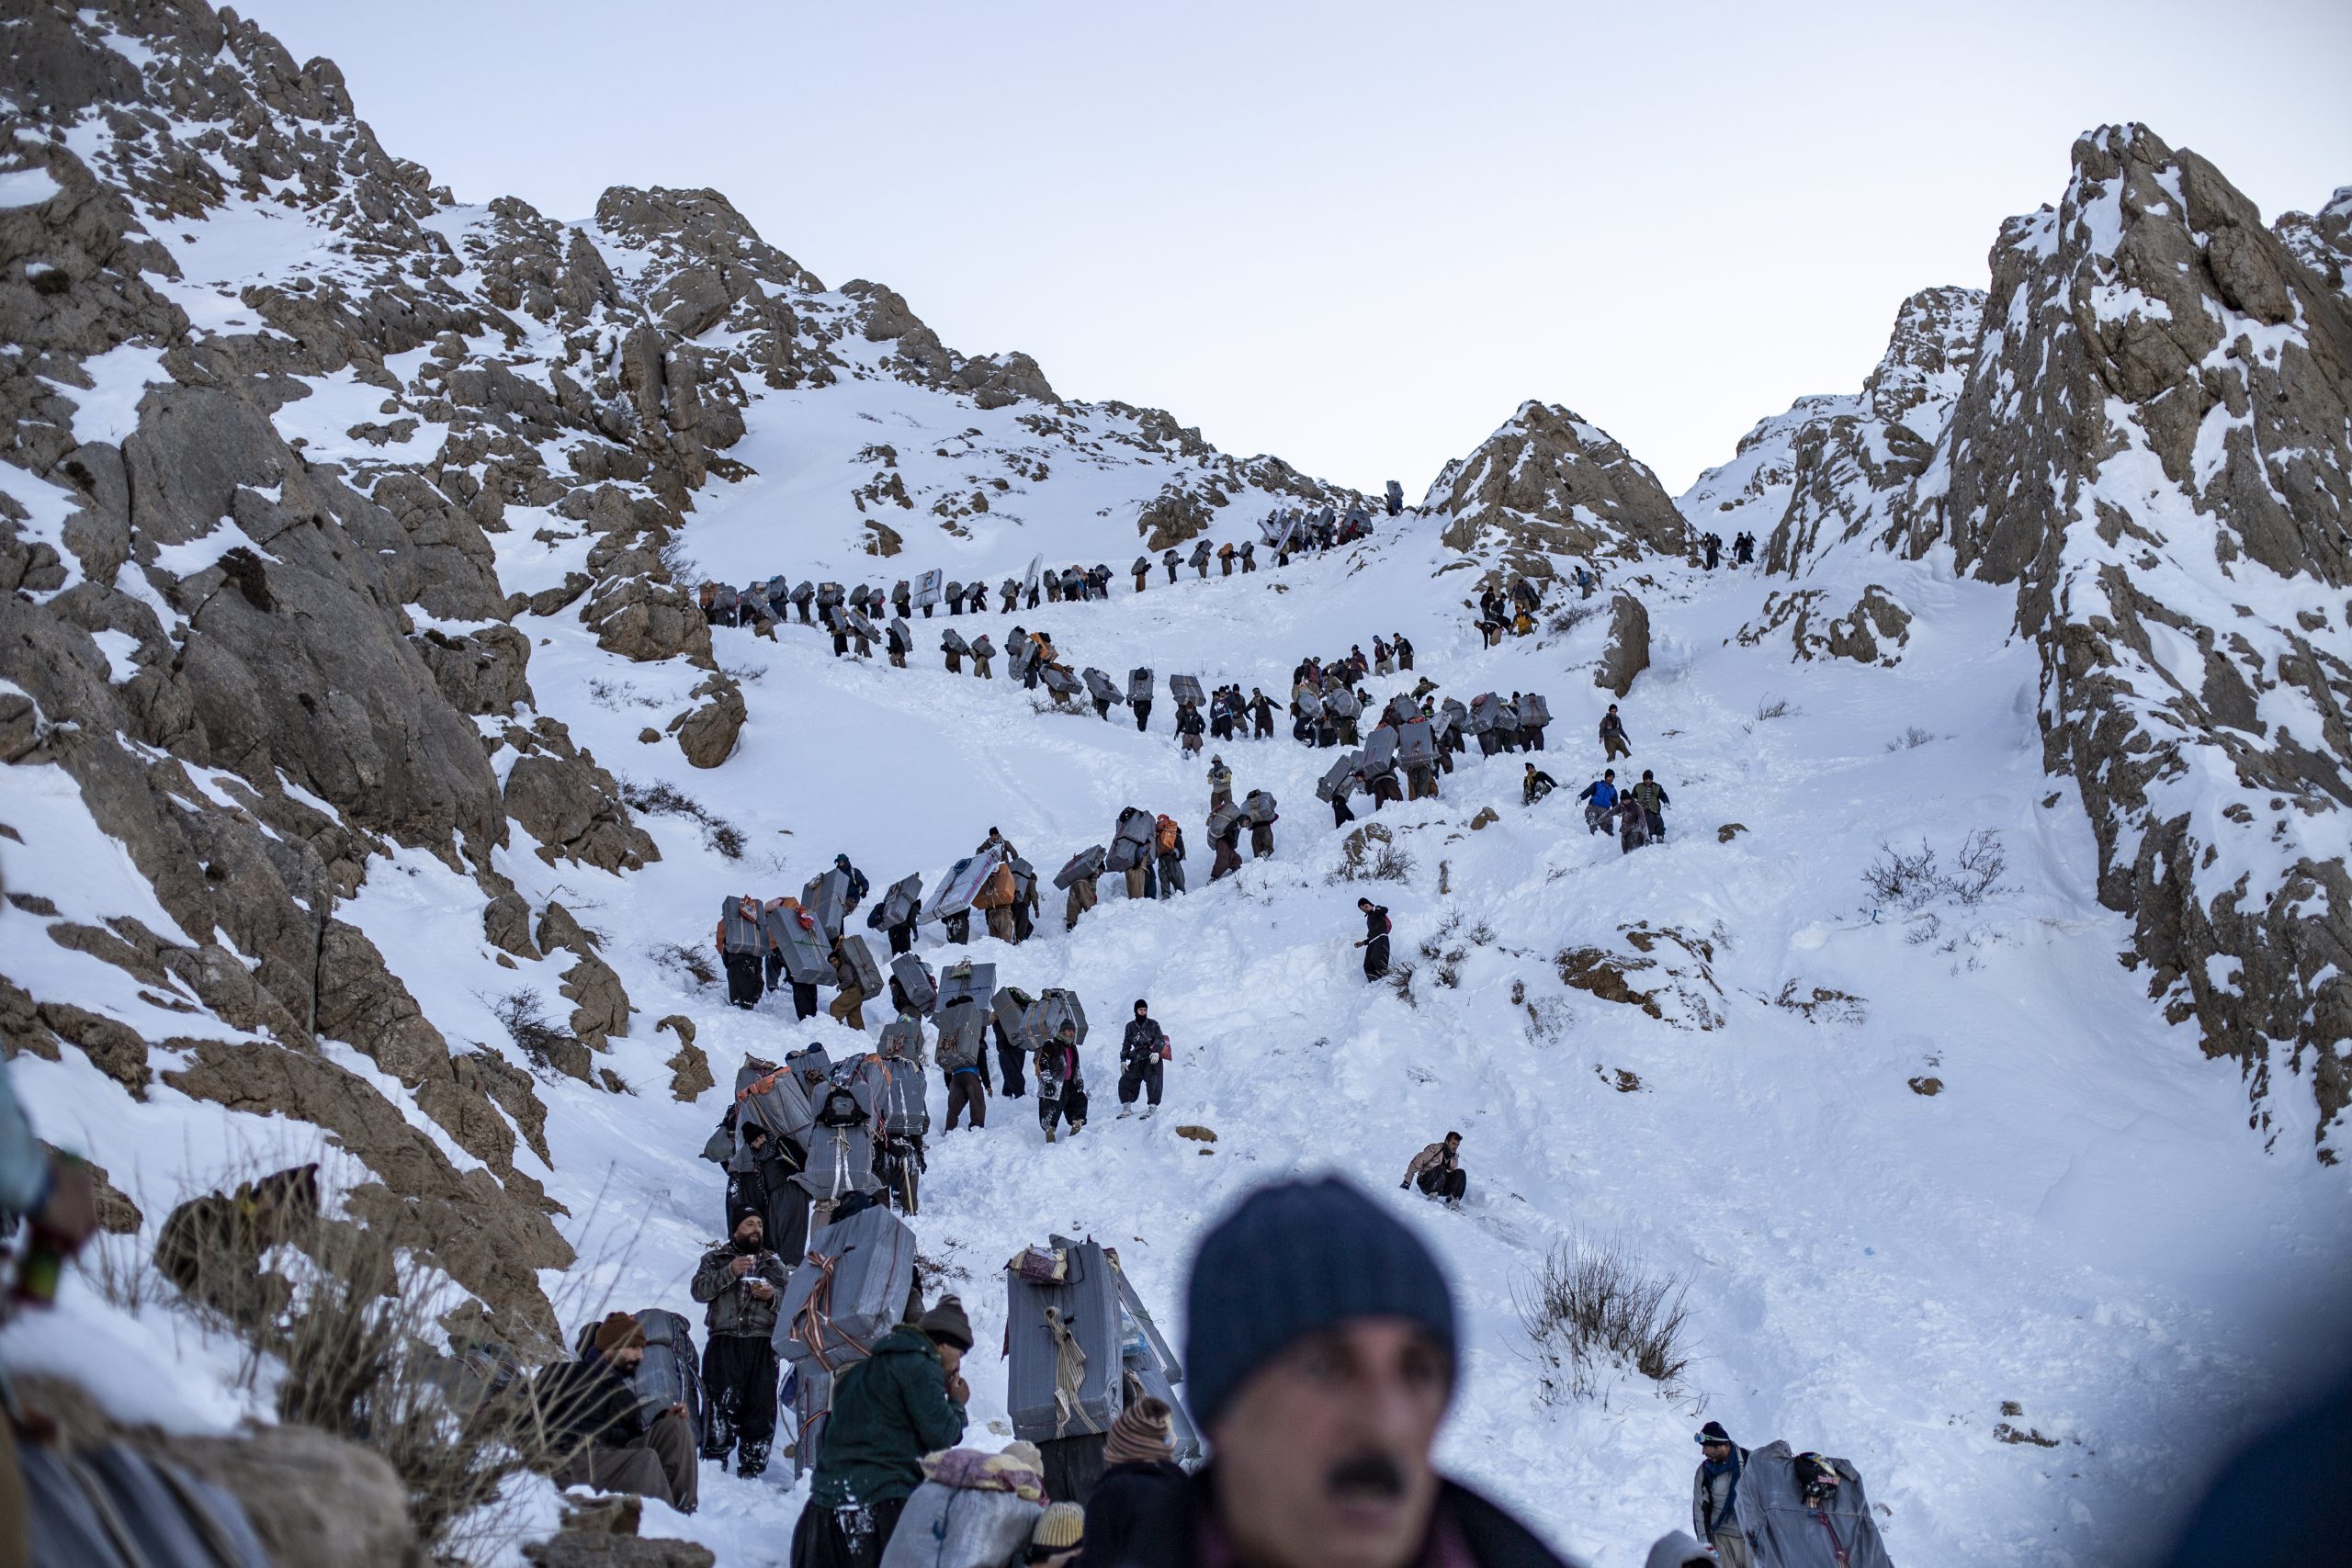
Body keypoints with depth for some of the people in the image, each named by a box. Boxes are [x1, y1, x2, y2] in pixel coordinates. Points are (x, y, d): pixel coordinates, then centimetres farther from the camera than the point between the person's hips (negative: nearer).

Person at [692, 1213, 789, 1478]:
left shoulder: (774, 1264, 23)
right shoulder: (715, 1258, 16)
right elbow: (698, 1290, -1)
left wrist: (773, 1296, -4)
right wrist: (730, 1272, -12)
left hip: (762, 1346, 2)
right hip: (724, 1340, -2)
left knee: (761, 1407, -2)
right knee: (721, 1405, -11)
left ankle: (751, 1467, 3)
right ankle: (714, 1461, -5)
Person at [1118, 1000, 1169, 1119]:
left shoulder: (1153, 1024, 5)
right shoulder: (1131, 1026, 14)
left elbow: (1160, 1039, -3)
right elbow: (1126, 1044, 18)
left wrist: (1156, 1052, -21)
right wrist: (1123, 1060, 9)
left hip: (1152, 1059, -4)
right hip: (1137, 1060, 4)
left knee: (1153, 1081, -20)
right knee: (1125, 1081, -7)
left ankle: (1152, 1108, -20)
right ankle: (1127, 1108, 0)